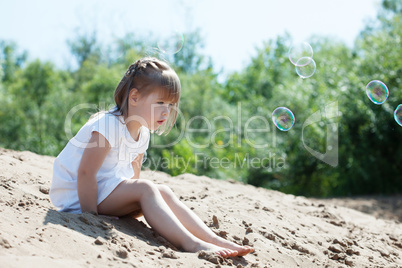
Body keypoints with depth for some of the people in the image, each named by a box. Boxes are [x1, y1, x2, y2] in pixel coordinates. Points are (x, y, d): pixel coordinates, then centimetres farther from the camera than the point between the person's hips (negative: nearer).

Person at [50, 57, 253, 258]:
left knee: (163, 192, -9)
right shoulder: (109, 125, -23)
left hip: (109, 191, 8)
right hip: (78, 195, -8)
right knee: (146, 189, -27)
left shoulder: (142, 134, 4)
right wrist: (90, 217, -24)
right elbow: (85, 173, -26)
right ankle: (191, 245, -33)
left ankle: (214, 240, -15)